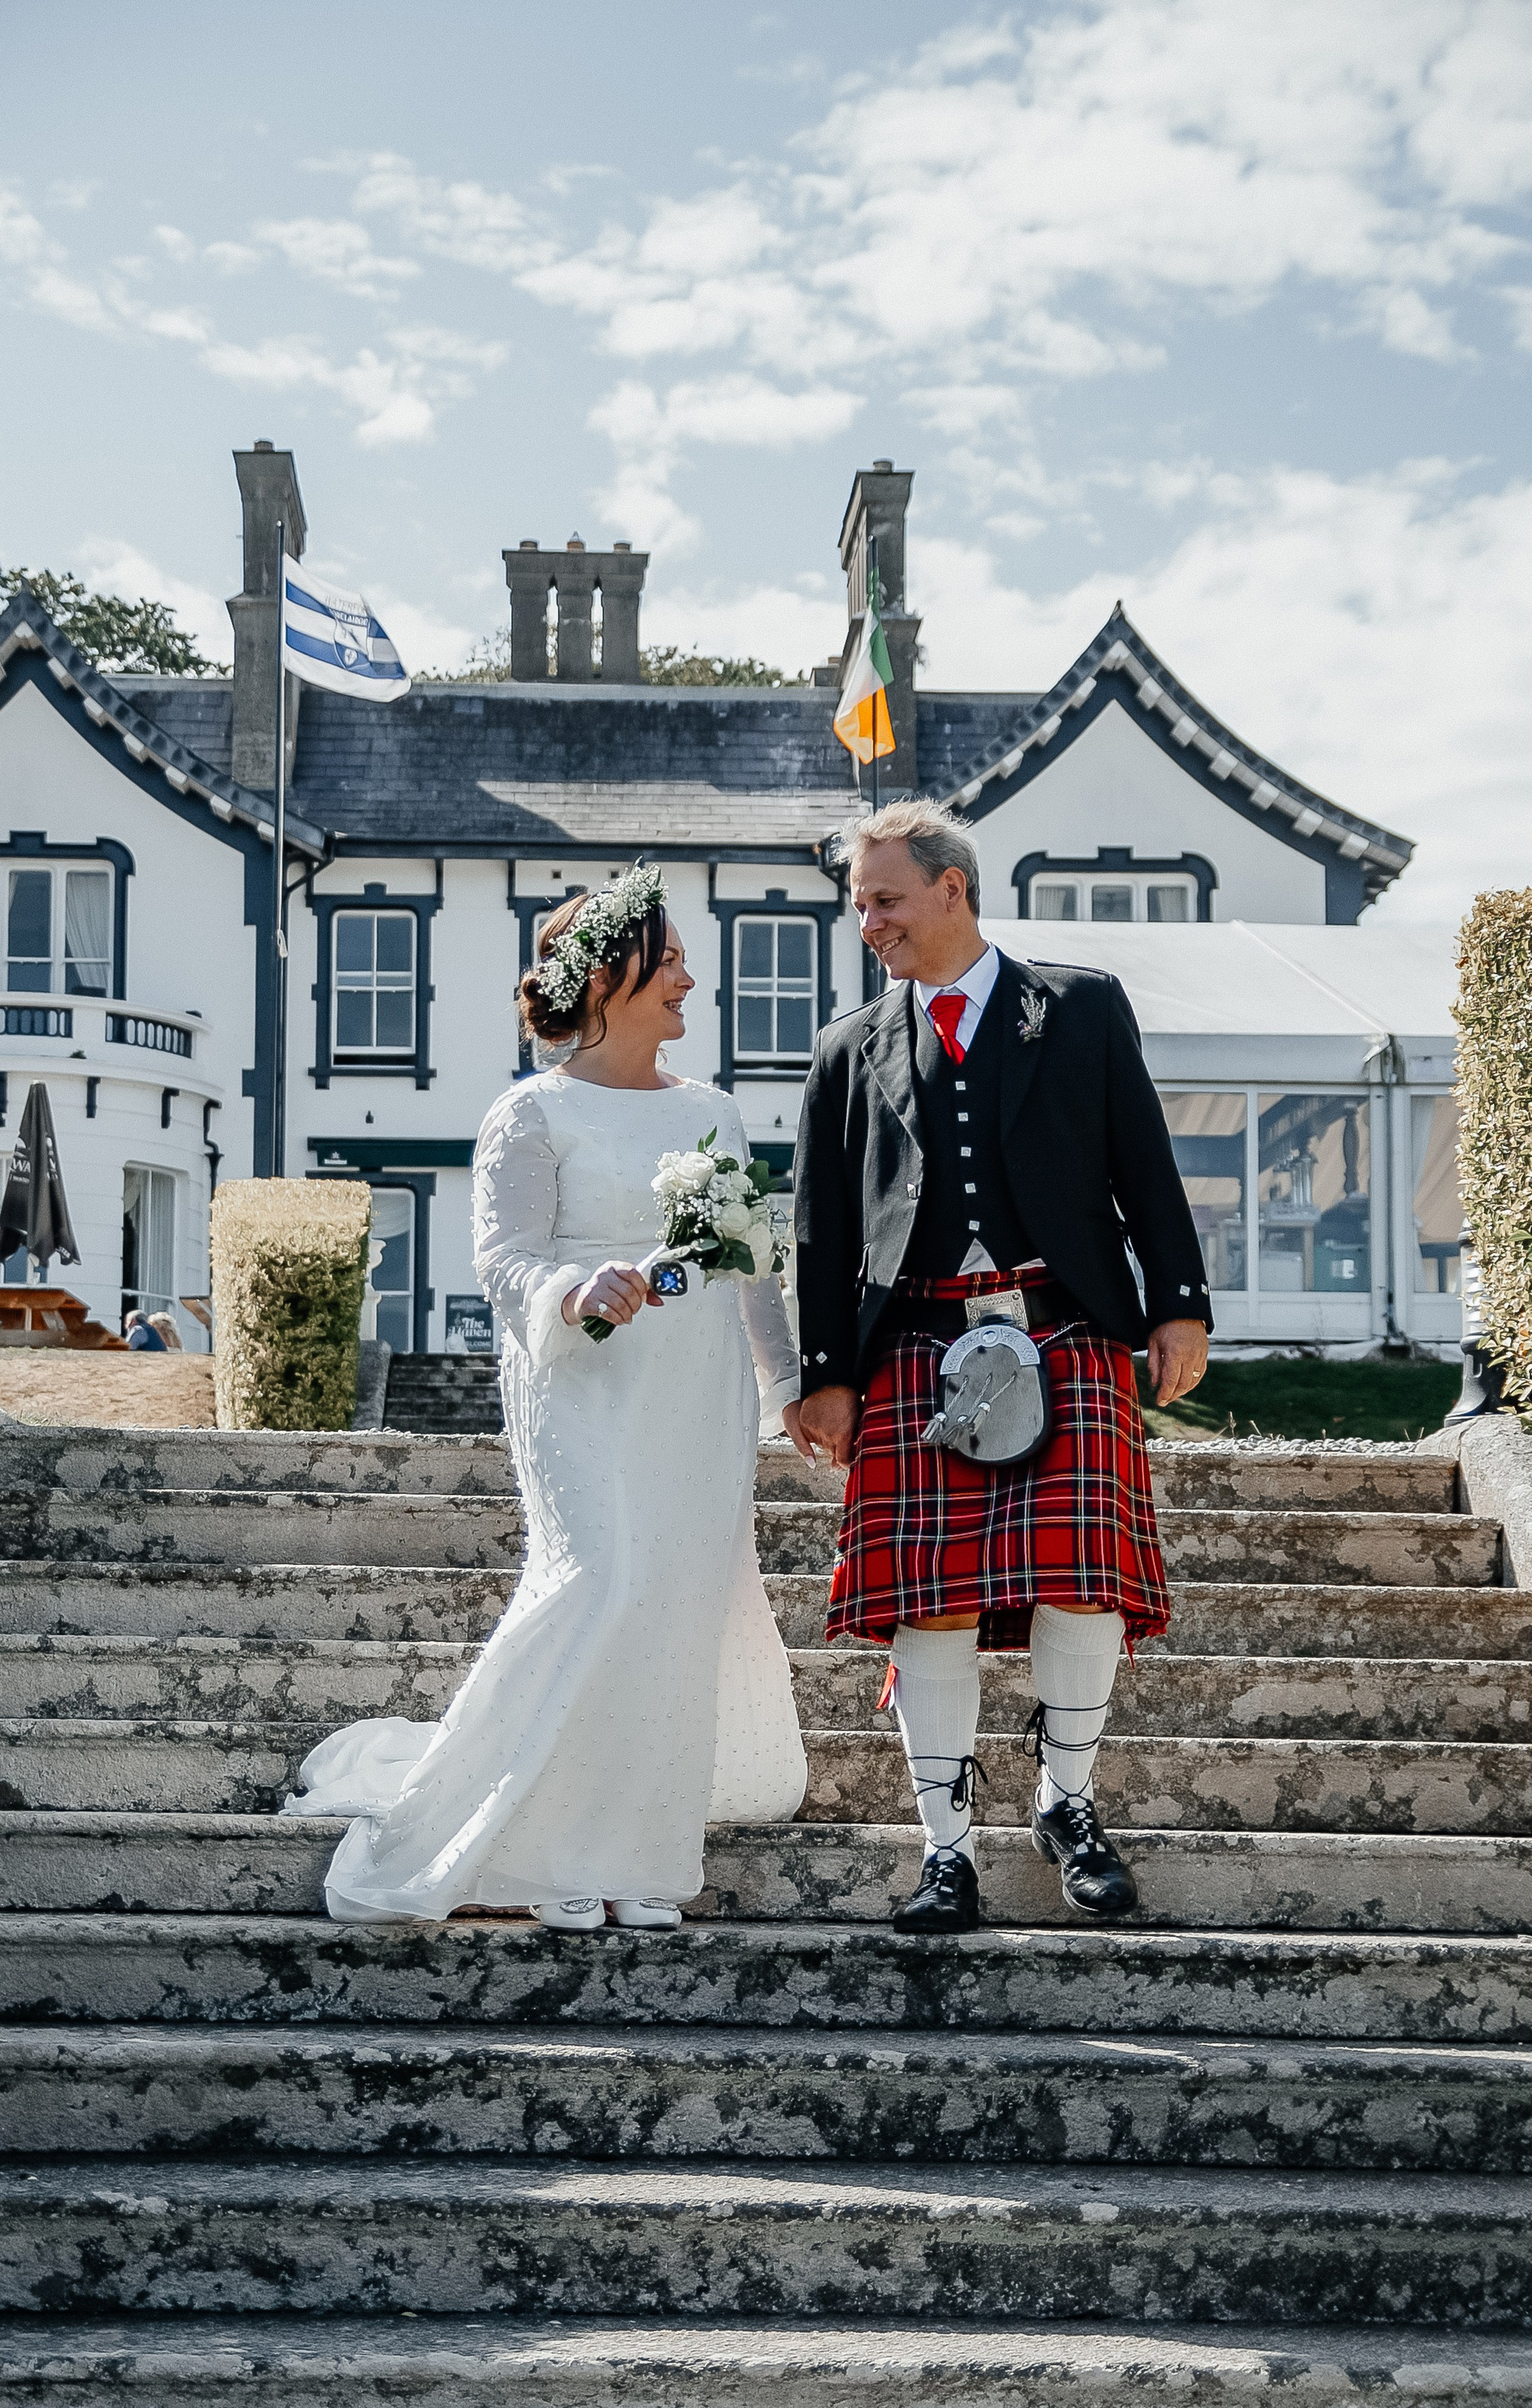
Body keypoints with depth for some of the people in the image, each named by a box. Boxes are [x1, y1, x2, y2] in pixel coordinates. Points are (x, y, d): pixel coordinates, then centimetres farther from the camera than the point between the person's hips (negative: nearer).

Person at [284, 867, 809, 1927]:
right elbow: (504, 1259, -9)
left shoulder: (715, 1111, 16)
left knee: (690, 1606, 1)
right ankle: (555, 1849, -5)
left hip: (706, 1402, 5)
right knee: (607, 1584, -19)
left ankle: (641, 1855, 10)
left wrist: (791, 1382, 18)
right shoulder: (536, 1114, 0)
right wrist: (579, 1290, -29)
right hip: (591, 1392, -5)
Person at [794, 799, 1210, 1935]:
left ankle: (1069, 1803, 15)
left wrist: (1180, 1304, 1)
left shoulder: (1083, 1008, 12)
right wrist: (827, 1371, 6)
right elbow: (824, 1227, 13)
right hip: (919, 1345, 2)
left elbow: (1145, 1165, 9)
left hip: (1067, 1336, -1)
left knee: (1081, 1583, -9)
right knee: (932, 1603, -3)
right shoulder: (851, 1051, 16)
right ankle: (949, 1848, 8)